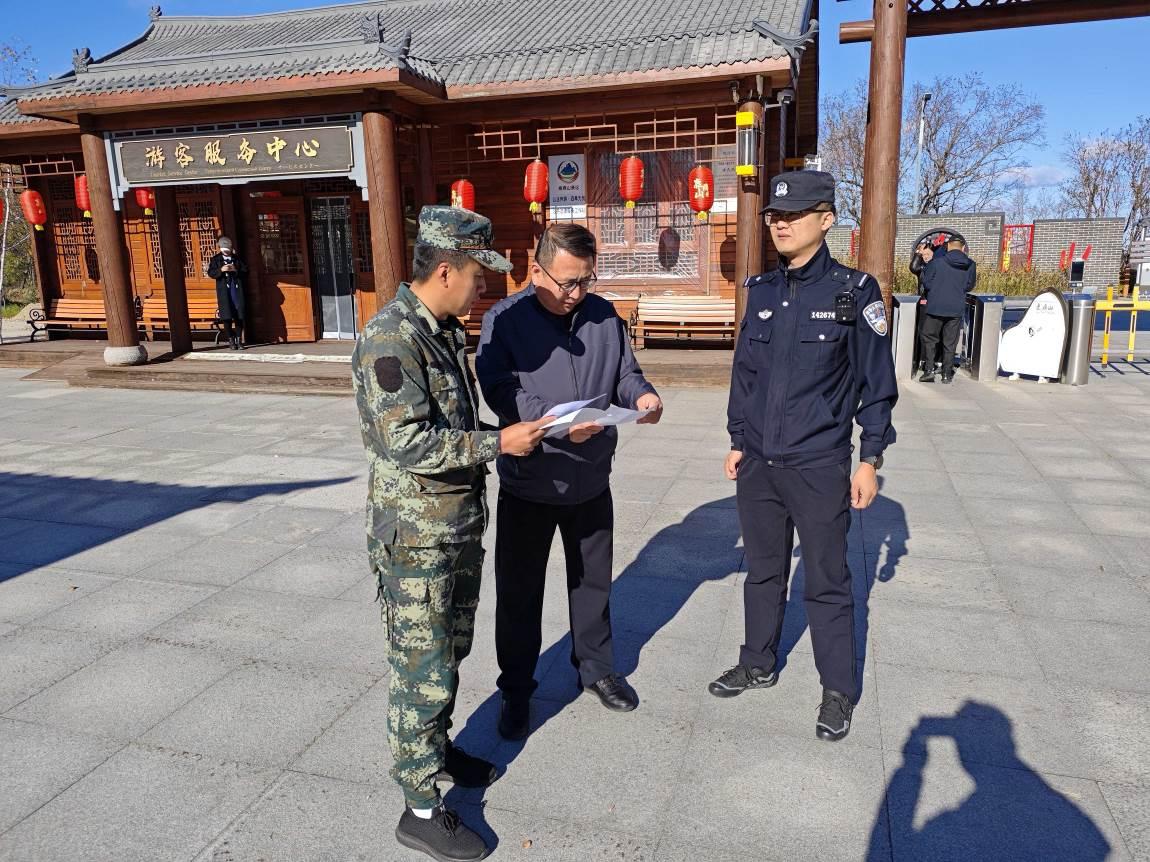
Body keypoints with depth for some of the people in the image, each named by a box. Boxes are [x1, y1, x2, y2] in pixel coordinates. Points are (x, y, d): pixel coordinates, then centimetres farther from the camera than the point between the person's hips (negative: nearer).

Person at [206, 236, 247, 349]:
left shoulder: (237, 259, 11)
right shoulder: (215, 259, 7)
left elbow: (245, 271, 6)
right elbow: (210, 273, 0)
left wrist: (236, 270, -11)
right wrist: (221, 270, -17)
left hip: (237, 289, 1)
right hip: (224, 290, -1)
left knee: (239, 316, -1)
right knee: (227, 317, -3)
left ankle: (239, 340, 6)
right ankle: (231, 341, 3)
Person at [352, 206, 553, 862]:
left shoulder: (448, 331, 9)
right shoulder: (390, 339, -20)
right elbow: (407, 441, -27)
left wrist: (508, 434, 4)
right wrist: (498, 444, -22)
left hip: (461, 526, 9)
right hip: (417, 537, -9)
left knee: (451, 653, 22)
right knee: (424, 672, 3)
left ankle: (437, 748, 43)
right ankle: (422, 809, 19)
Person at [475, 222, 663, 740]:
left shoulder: (604, 315, 1)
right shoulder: (505, 320, -12)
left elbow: (624, 373, 9)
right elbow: (500, 391, -21)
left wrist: (642, 395, -14)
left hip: (591, 482, 4)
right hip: (527, 484, -3)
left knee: (593, 582, 20)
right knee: (519, 592, 9)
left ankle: (595, 667, 42)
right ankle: (516, 690, 28)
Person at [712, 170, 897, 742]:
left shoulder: (853, 291, -7)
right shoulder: (761, 290, 6)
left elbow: (877, 382, -4)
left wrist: (870, 460, -5)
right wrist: (738, 441, 12)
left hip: (819, 466, -4)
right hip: (757, 463, 5)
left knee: (826, 583, 7)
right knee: (762, 571, 18)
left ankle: (839, 692, 25)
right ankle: (758, 664, 37)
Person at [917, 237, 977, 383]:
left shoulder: (937, 262, -10)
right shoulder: (970, 265, 0)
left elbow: (926, 283, -6)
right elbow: (969, 286, 10)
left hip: (936, 307, -2)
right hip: (957, 309, 2)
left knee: (929, 338, 10)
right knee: (950, 342, 10)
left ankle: (929, 370, 0)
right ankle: (947, 374, 12)